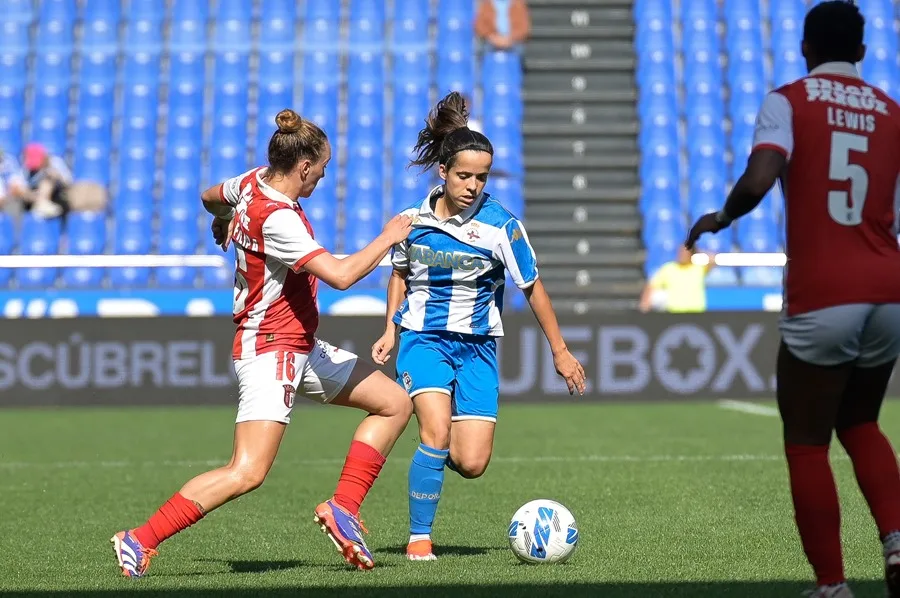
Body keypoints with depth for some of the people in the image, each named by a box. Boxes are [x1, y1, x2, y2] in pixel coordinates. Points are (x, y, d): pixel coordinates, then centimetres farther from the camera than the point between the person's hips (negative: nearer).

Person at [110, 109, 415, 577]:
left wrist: (224, 222, 50)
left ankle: (342, 509, 8)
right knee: (247, 473, -18)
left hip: (300, 347, 11)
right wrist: (388, 239, -15)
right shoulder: (279, 219, -25)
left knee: (394, 404, 10)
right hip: (269, 350, -11)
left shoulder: (253, 183, 3)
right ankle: (139, 542, -11)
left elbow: (210, 197, 26)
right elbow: (340, 275, -32)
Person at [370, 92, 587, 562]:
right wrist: (389, 331, 8)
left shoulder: (501, 226, -11)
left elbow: (532, 288, 0)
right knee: (436, 431, -24)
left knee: (471, 464, -8)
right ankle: (419, 539, -11)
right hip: (423, 340, 0)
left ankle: (439, 453, 29)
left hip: (477, 346, 0)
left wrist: (560, 351, 5)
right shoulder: (412, 220, -3)